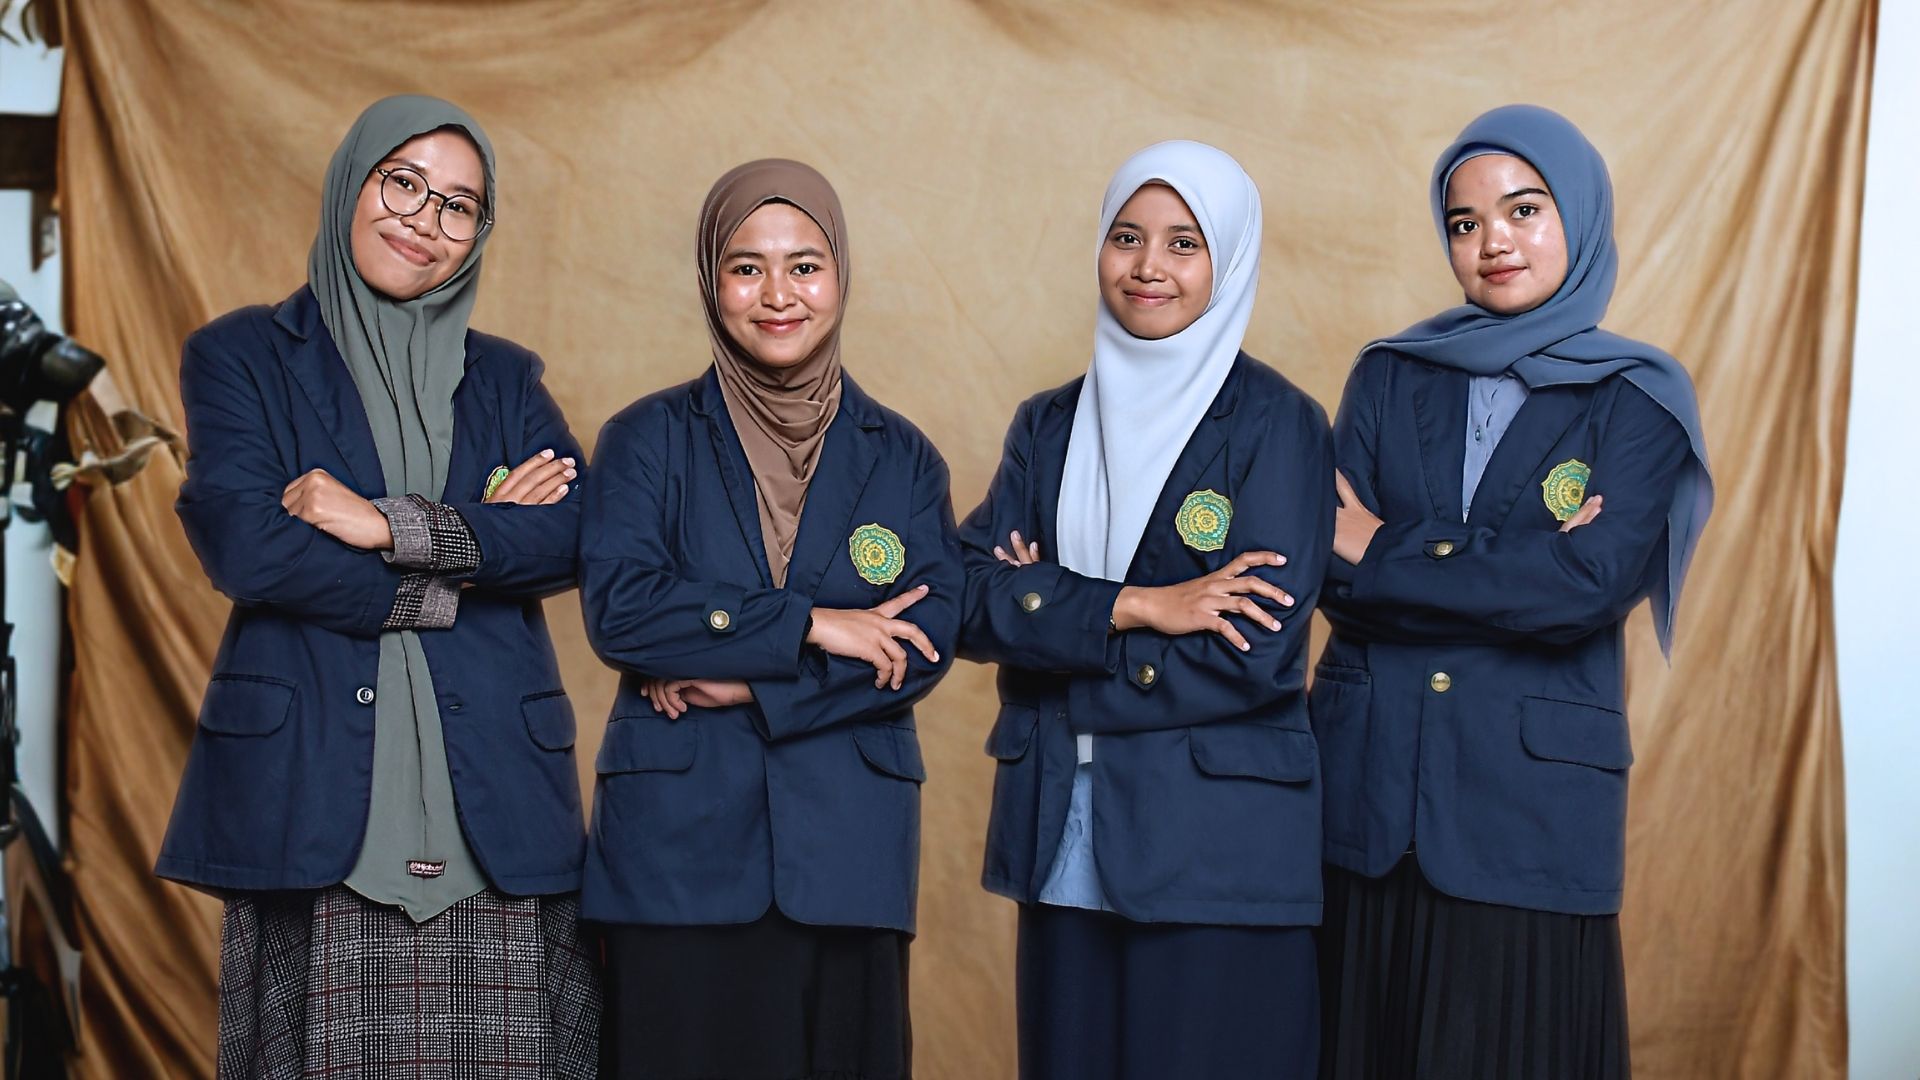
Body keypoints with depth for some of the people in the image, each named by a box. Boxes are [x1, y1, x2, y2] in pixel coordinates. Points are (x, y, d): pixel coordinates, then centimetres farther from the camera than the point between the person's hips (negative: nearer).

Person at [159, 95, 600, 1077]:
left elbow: (566, 534, 1)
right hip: (312, 793, -2)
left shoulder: (503, 378, 19)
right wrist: (468, 547, -3)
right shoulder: (243, 356, 10)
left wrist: (390, 525, -11)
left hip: (492, 801, 3)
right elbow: (245, 546, -7)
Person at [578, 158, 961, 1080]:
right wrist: (809, 626, -13)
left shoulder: (902, 458, 10)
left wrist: (745, 686, -10)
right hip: (678, 847, -1)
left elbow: (925, 645, -1)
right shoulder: (647, 440, 6)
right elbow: (618, 608, -9)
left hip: (848, 854, 2)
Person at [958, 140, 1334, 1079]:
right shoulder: (1049, 425, 11)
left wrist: (1055, 614, -8)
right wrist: (1134, 606, -16)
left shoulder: (1276, 424, -4)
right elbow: (972, 601, -2)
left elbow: (1253, 657, -14)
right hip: (1061, 840, 4)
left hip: (1218, 849, -4)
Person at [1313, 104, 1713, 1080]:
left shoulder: (1637, 401, 2)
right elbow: (1331, 574, -3)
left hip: (1530, 807, -2)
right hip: (1370, 790, 2)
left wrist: (1383, 552, -7)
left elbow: (1585, 590, -13)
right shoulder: (1392, 376, 10)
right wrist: (1515, 563, -12)